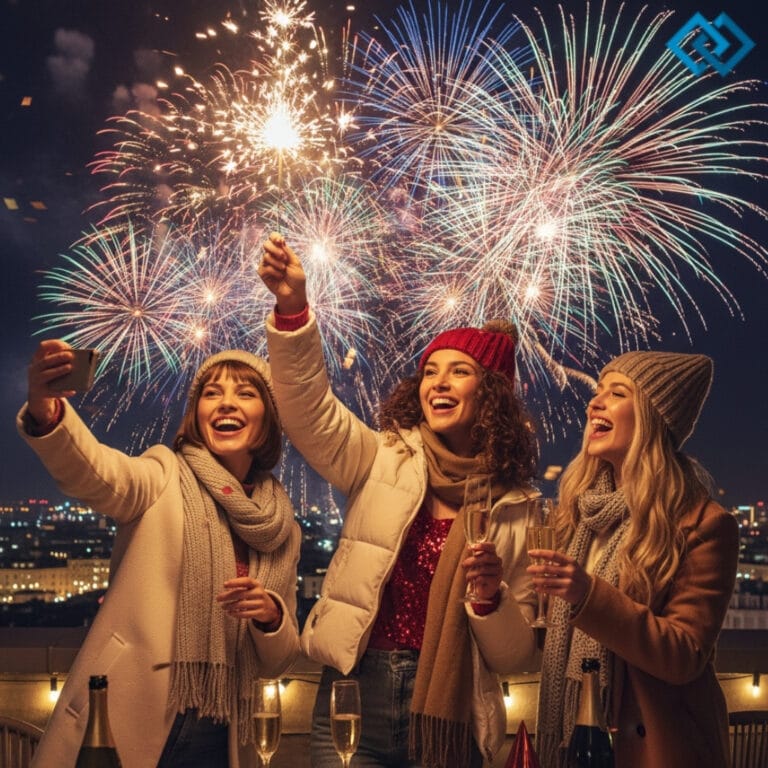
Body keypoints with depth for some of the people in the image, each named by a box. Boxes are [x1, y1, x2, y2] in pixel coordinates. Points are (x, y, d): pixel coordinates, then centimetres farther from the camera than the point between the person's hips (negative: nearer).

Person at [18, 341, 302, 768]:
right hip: (123, 730, -3)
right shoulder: (165, 480, -2)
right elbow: (95, 472, -25)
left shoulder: (283, 531, 8)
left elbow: (275, 662, 11)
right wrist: (45, 412, -44)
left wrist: (271, 616, -10)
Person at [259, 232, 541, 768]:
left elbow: (517, 656, 4)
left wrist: (491, 597, -16)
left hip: (447, 714, 1)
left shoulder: (516, 512, 2)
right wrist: (293, 306, -28)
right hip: (355, 697, 0)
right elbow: (309, 406, -15)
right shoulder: (384, 461, 3)